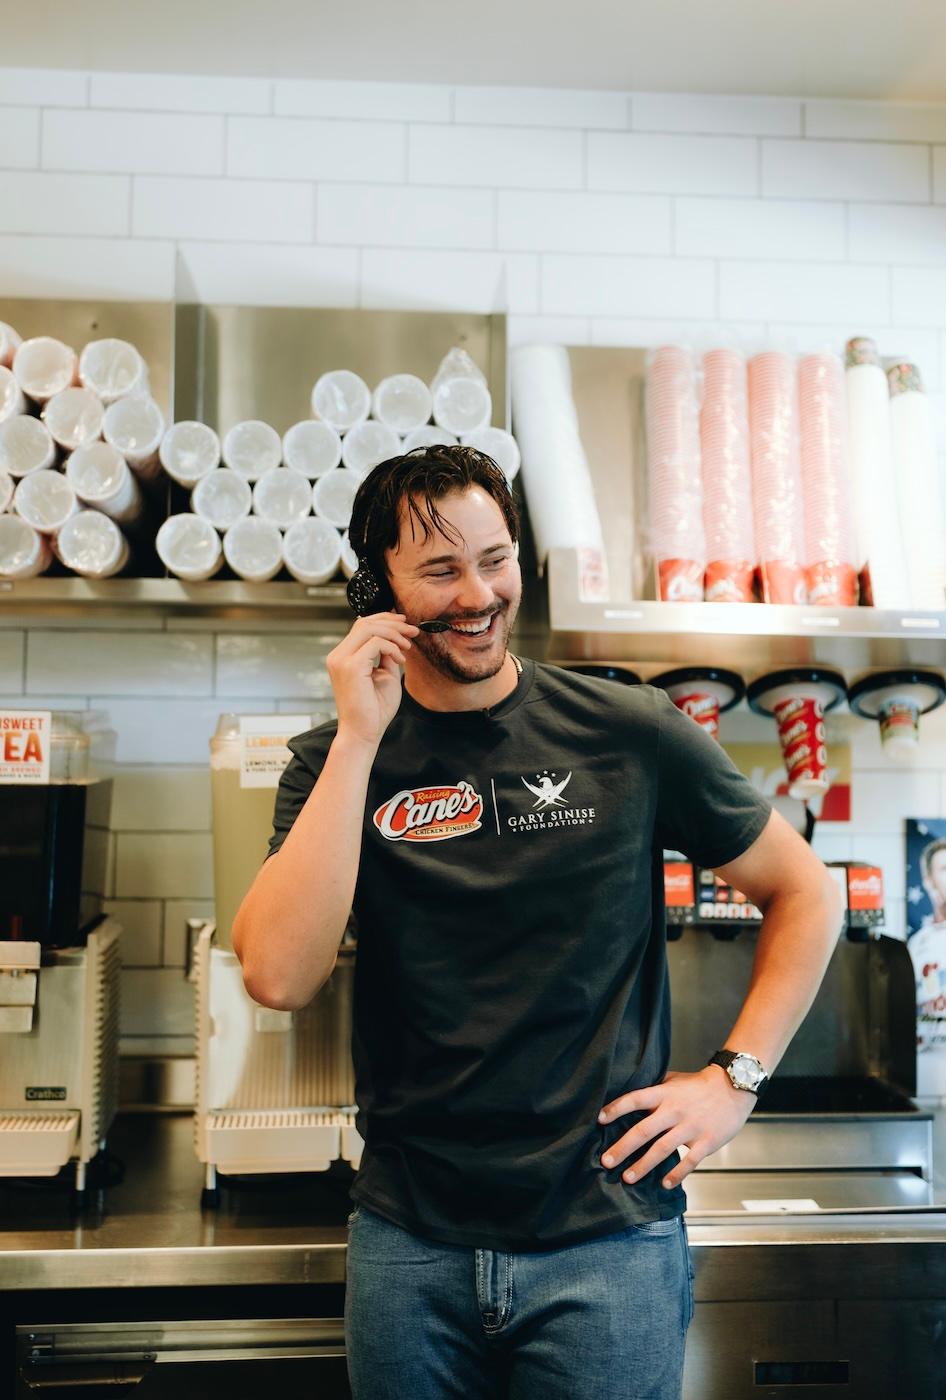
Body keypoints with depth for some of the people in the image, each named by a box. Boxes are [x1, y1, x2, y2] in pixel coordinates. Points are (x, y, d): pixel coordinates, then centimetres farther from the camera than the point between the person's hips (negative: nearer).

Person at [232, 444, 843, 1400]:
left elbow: (805, 895, 4)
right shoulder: (336, 762, -3)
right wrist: (361, 737, -20)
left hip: (608, 1238, -1)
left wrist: (735, 1077, -3)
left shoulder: (630, 735, -6)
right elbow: (277, 977, -18)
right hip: (408, 1242, 2)